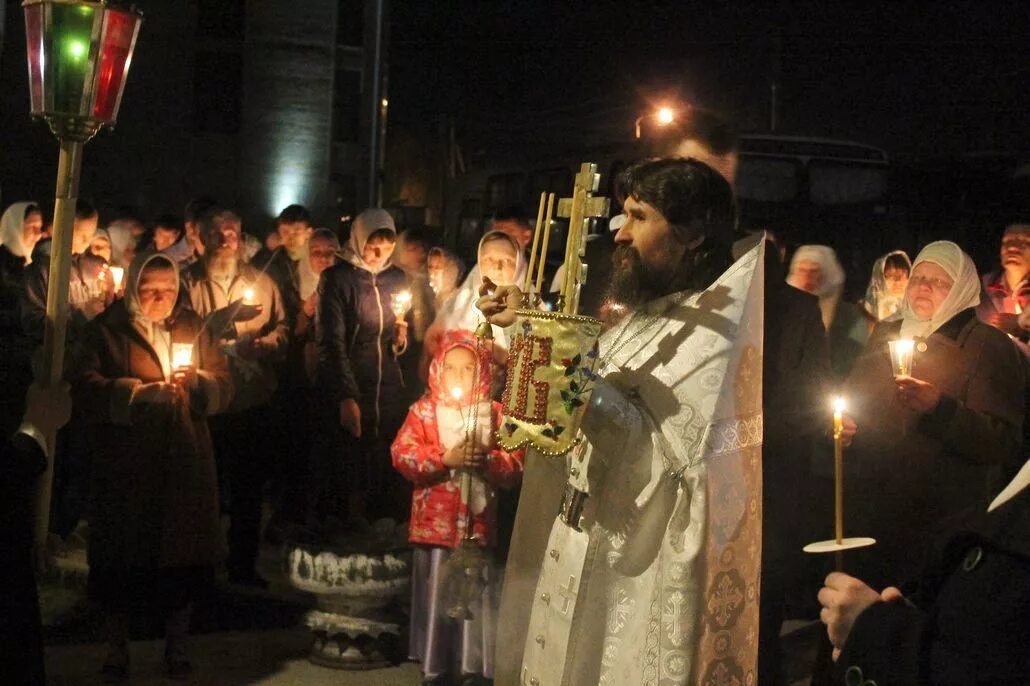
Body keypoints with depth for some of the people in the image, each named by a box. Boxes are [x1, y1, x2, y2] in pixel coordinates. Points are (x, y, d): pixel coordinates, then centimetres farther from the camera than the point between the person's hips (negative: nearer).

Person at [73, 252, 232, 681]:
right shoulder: (107, 330, 1)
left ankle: (176, 648, 25)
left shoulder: (194, 328, 11)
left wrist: (196, 381, -13)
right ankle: (117, 651, 21)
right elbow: (87, 389, -10)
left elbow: (224, 386, 8)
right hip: (125, 465, -3)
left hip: (186, 464, 3)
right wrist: (137, 393, -22)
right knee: (122, 558, 4)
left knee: (183, 554, 9)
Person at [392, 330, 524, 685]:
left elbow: (516, 465, -1)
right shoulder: (423, 410, 2)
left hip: (477, 523, 1)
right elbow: (402, 454, -10)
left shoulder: (494, 413, 5)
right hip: (434, 522, -1)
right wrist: (446, 459, -20)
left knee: (474, 594, 5)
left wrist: (488, 459, -21)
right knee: (435, 595, 6)